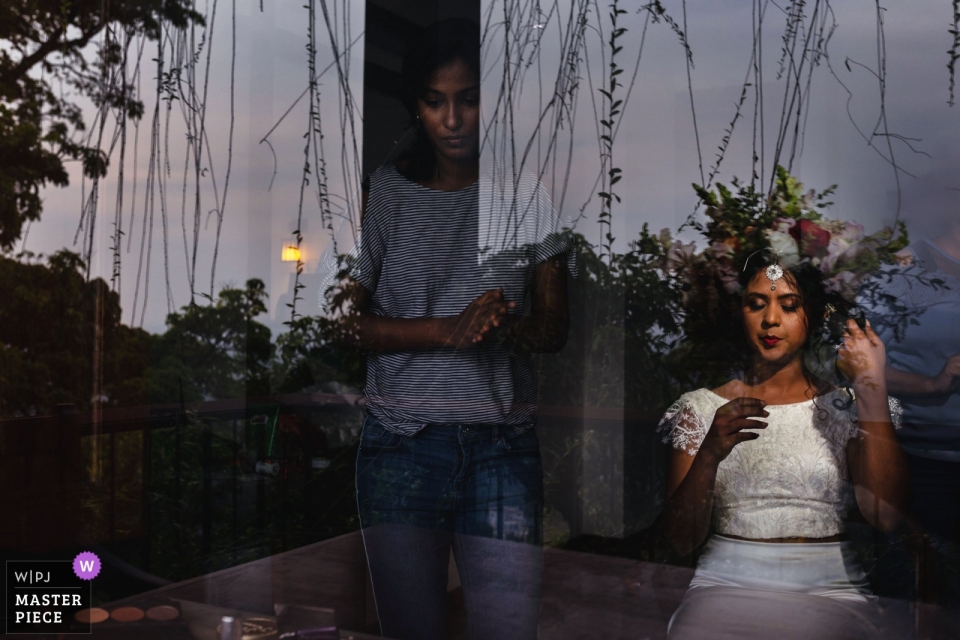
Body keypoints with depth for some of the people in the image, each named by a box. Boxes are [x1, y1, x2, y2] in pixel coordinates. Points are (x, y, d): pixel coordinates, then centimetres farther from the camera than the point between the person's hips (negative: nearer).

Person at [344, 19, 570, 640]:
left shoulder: (528, 193, 3)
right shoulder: (386, 191, 2)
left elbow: (554, 327, 5)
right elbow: (349, 319, -1)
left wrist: (505, 329, -18)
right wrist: (449, 330, -15)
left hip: (504, 443, 0)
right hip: (401, 442, 0)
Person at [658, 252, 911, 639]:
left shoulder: (846, 407, 10)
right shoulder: (702, 409, 9)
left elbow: (886, 515, -9)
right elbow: (681, 540, 1)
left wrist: (872, 387, -8)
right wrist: (710, 455, -17)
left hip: (830, 591, 1)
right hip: (725, 584, 0)